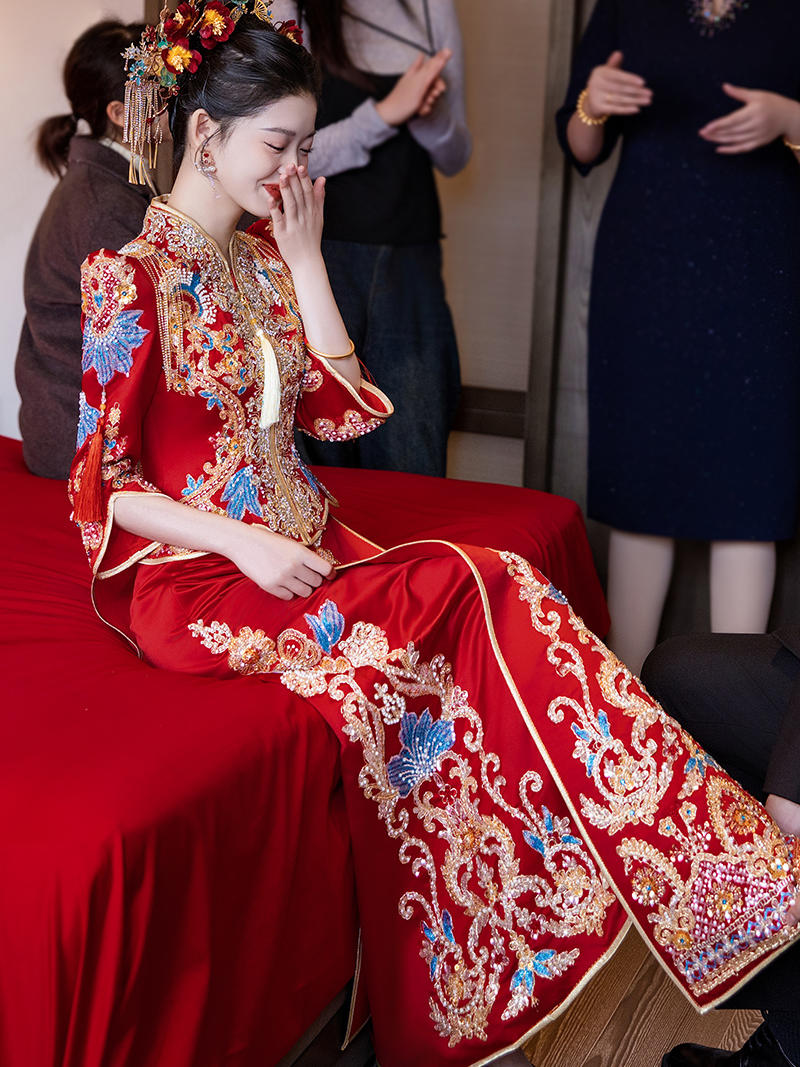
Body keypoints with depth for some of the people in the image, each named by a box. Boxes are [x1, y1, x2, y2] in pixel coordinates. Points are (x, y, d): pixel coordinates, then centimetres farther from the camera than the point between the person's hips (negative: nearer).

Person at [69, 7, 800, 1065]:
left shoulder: (264, 260, 13)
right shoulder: (131, 277, -8)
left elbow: (343, 408, 8)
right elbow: (104, 489, -9)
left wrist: (304, 258, 3)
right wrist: (243, 544, -21)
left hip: (299, 543, 6)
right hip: (189, 574, -6)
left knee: (502, 594, -19)